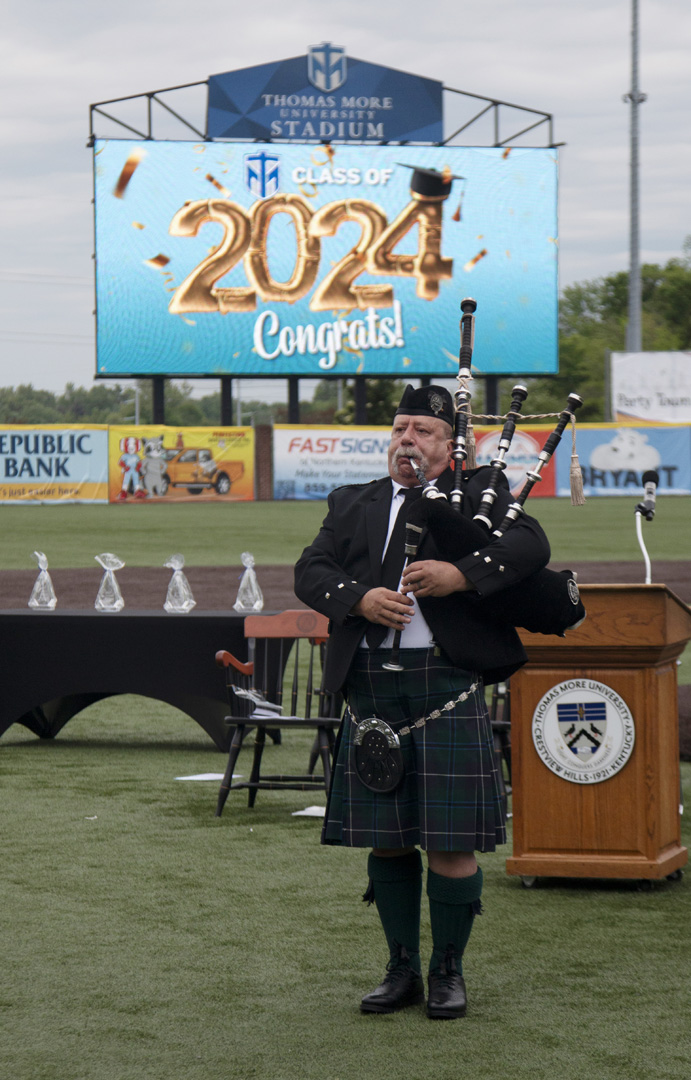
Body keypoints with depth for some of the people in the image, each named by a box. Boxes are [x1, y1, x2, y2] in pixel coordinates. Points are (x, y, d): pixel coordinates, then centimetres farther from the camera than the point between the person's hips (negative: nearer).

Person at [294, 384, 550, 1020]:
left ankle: (449, 971, 10)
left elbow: (531, 545, -8)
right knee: (385, 839, 7)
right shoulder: (353, 504, 18)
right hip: (372, 686, 3)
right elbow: (312, 572, 6)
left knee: (450, 840, -3)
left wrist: (461, 574, -21)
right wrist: (360, 598, -14)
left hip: (447, 679, -3)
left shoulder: (479, 494, 9)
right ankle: (402, 969, 18)